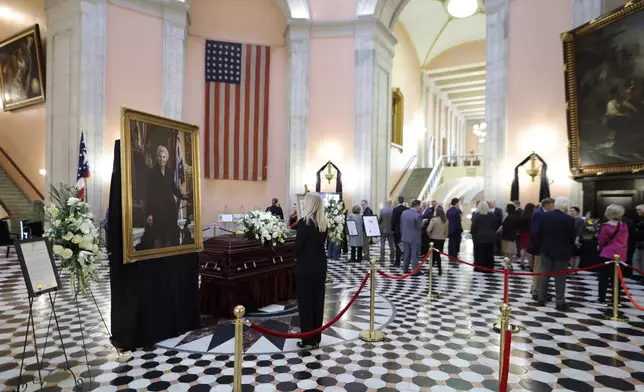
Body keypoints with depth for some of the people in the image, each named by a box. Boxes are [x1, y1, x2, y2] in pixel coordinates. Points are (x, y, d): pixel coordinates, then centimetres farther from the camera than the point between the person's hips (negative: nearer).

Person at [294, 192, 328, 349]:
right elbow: (321, 242, 10)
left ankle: (308, 340, 12)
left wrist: (297, 257, 5)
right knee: (318, 300, 12)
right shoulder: (324, 222, 4)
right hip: (320, 265, 7)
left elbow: (298, 245, -13)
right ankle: (316, 338, 22)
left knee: (305, 301, 4)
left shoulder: (304, 221, -16)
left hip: (305, 266, -6)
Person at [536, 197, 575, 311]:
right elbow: (572, 237, -7)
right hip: (562, 251, -3)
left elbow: (538, 234, 1)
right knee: (560, 277, 4)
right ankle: (560, 303, 7)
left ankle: (541, 299, 16)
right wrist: (569, 249, 11)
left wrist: (540, 247, 11)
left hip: (546, 250, 3)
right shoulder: (569, 219, -13)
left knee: (544, 275, 10)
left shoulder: (544, 216, -2)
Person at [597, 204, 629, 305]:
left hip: (607, 255, -5)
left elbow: (601, 242, -5)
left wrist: (600, 246, 16)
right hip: (620, 255, 5)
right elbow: (626, 241, 13)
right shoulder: (624, 226, 4)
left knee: (603, 277, 4)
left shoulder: (606, 226, -11)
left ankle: (602, 298, 7)